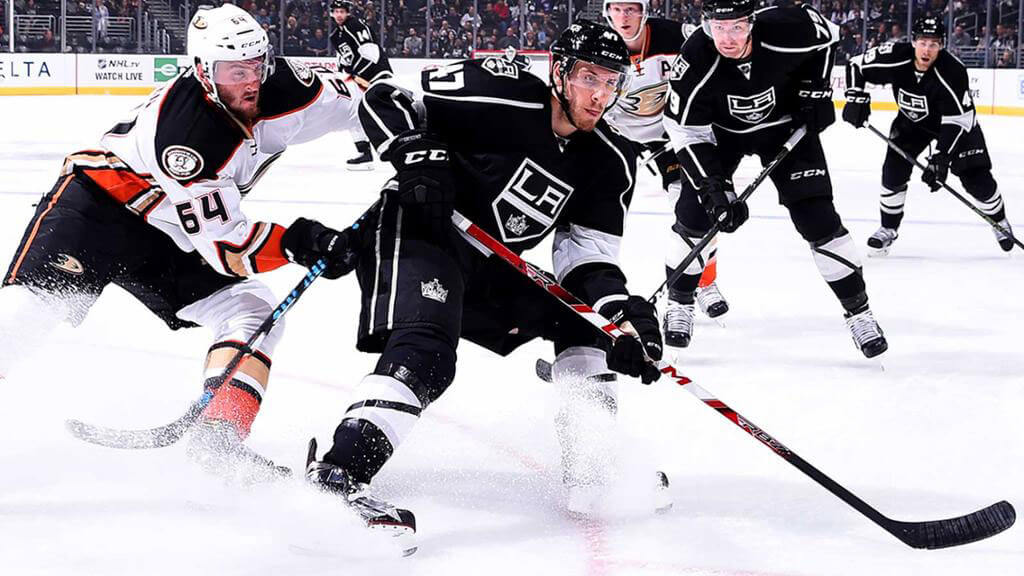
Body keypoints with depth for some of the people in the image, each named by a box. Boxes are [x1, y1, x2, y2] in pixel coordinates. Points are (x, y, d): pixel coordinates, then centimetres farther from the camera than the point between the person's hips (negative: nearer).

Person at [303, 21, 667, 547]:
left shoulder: (609, 162, 2)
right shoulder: (503, 91, -18)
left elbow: (587, 256, 1)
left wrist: (626, 316, -16)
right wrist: (418, 155, -25)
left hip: (488, 267, 8)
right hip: (416, 229, -8)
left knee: (584, 316, 9)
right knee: (424, 353, -30)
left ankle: (591, 470, 11)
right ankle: (337, 473, -42)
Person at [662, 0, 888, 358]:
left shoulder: (788, 32, -32)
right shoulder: (695, 62, -32)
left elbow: (826, 35, -7)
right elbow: (687, 131, -24)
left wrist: (815, 90, -11)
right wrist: (714, 189, -31)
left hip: (785, 124, 0)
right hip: (721, 130, 0)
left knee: (817, 217, -7)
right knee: (695, 212, -9)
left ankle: (858, 311, 4)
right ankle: (680, 304, 14)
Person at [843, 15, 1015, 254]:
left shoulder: (952, 71, -36)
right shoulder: (896, 58, -28)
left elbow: (957, 119, -33)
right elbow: (856, 65, -12)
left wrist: (941, 157, -38)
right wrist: (856, 97, -24)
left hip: (956, 122, -3)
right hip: (912, 121, 3)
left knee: (975, 176, -6)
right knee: (894, 169, -10)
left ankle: (999, 221, 20)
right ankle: (889, 229, 9)